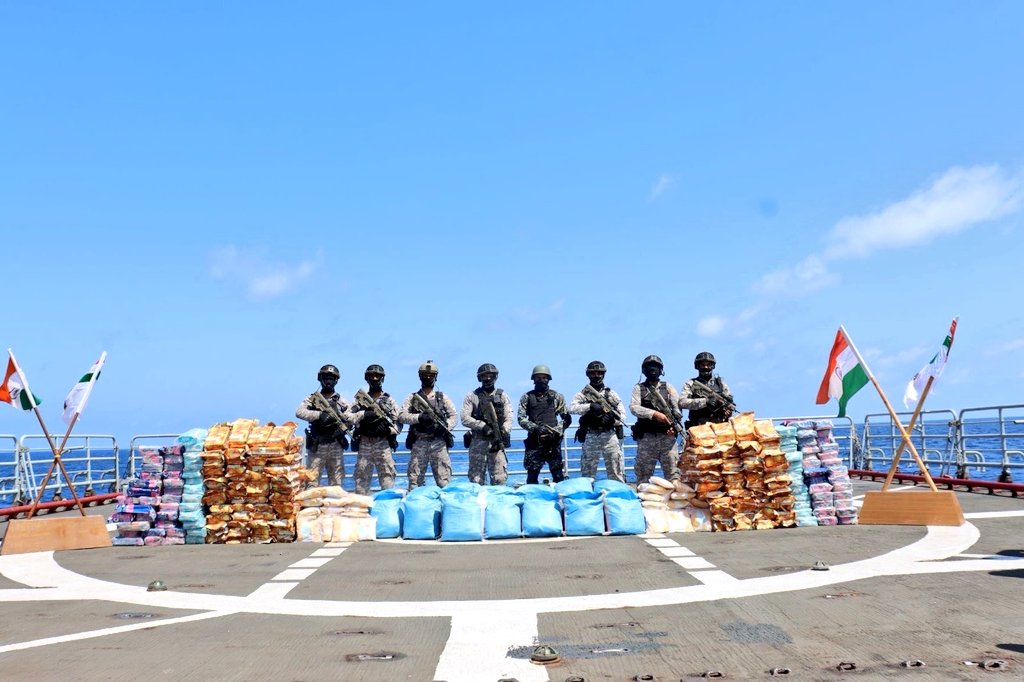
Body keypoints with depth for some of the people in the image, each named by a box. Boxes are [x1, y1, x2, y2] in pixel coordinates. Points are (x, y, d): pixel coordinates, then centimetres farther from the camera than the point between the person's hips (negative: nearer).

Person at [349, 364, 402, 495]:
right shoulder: (359, 399, 12)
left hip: (383, 443, -1)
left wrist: (389, 429, -13)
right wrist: (364, 414, -15)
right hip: (364, 443, 1)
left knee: (387, 476, -5)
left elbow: (398, 422, 5)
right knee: (361, 476, 3)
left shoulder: (389, 400, 10)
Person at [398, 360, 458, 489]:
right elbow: (402, 416, -1)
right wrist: (419, 417, -17)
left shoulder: (442, 397, 12)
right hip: (419, 443, 0)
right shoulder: (412, 398, 10)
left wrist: (445, 427, -12)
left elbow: (454, 416, 8)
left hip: (438, 443, 0)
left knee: (444, 481, -2)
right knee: (415, 480, 2)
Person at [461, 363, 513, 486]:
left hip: (497, 443, 0)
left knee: (499, 479, -5)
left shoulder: (502, 396, 11)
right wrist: (483, 426, -15)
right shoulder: (472, 396, 7)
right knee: (476, 480, 2)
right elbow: (465, 419, -3)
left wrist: (502, 432, -16)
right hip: (477, 442, 0)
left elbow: (509, 419, 3)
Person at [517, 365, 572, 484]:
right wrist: (536, 427, -14)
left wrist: (556, 430, -8)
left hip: (553, 442, 0)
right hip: (534, 442, 0)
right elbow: (521, 419, 2)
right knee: (532, 475, 0)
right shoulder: (526, 397, 10)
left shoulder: (557, 397, 10)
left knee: (558, 475, -2)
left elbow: (567, 418, 8)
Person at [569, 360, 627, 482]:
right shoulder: (583, 394, 6)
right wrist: (590, 406, -22)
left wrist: (612, 418, -15)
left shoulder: (612, 394, 10)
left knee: (616, 472, -1)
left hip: (610, 436, 1)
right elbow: (572, 408, -12)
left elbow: (622, 416, 6)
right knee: (588, 471, 5)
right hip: (590, 437, 0)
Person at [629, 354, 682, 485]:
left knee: (673, 471, -4)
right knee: (643, 473, 3)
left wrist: (675, 426, -11)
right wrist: (654, 413, -18)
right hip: (646, 437, -1)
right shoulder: (639, 388, 8)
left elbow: (677, 407, 5)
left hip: (667, 436, 1)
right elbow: (634, 407, -6)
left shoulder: (667, 387, 13)